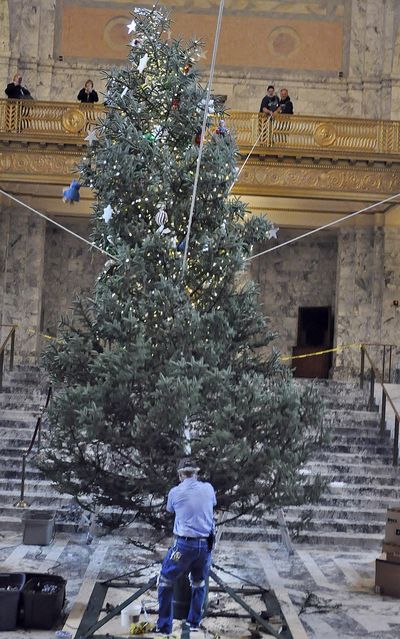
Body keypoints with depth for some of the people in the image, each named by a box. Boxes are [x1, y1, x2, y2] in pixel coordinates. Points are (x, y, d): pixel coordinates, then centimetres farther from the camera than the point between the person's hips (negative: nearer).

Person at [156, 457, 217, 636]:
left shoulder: (175, 492, -5)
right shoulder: (208, 489, 1)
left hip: (184, 544, -3)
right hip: (206, 544, 3)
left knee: (166, 583, 11)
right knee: (199, 583, 24)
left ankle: (164, 627, 9)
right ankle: (194, 622, 31)